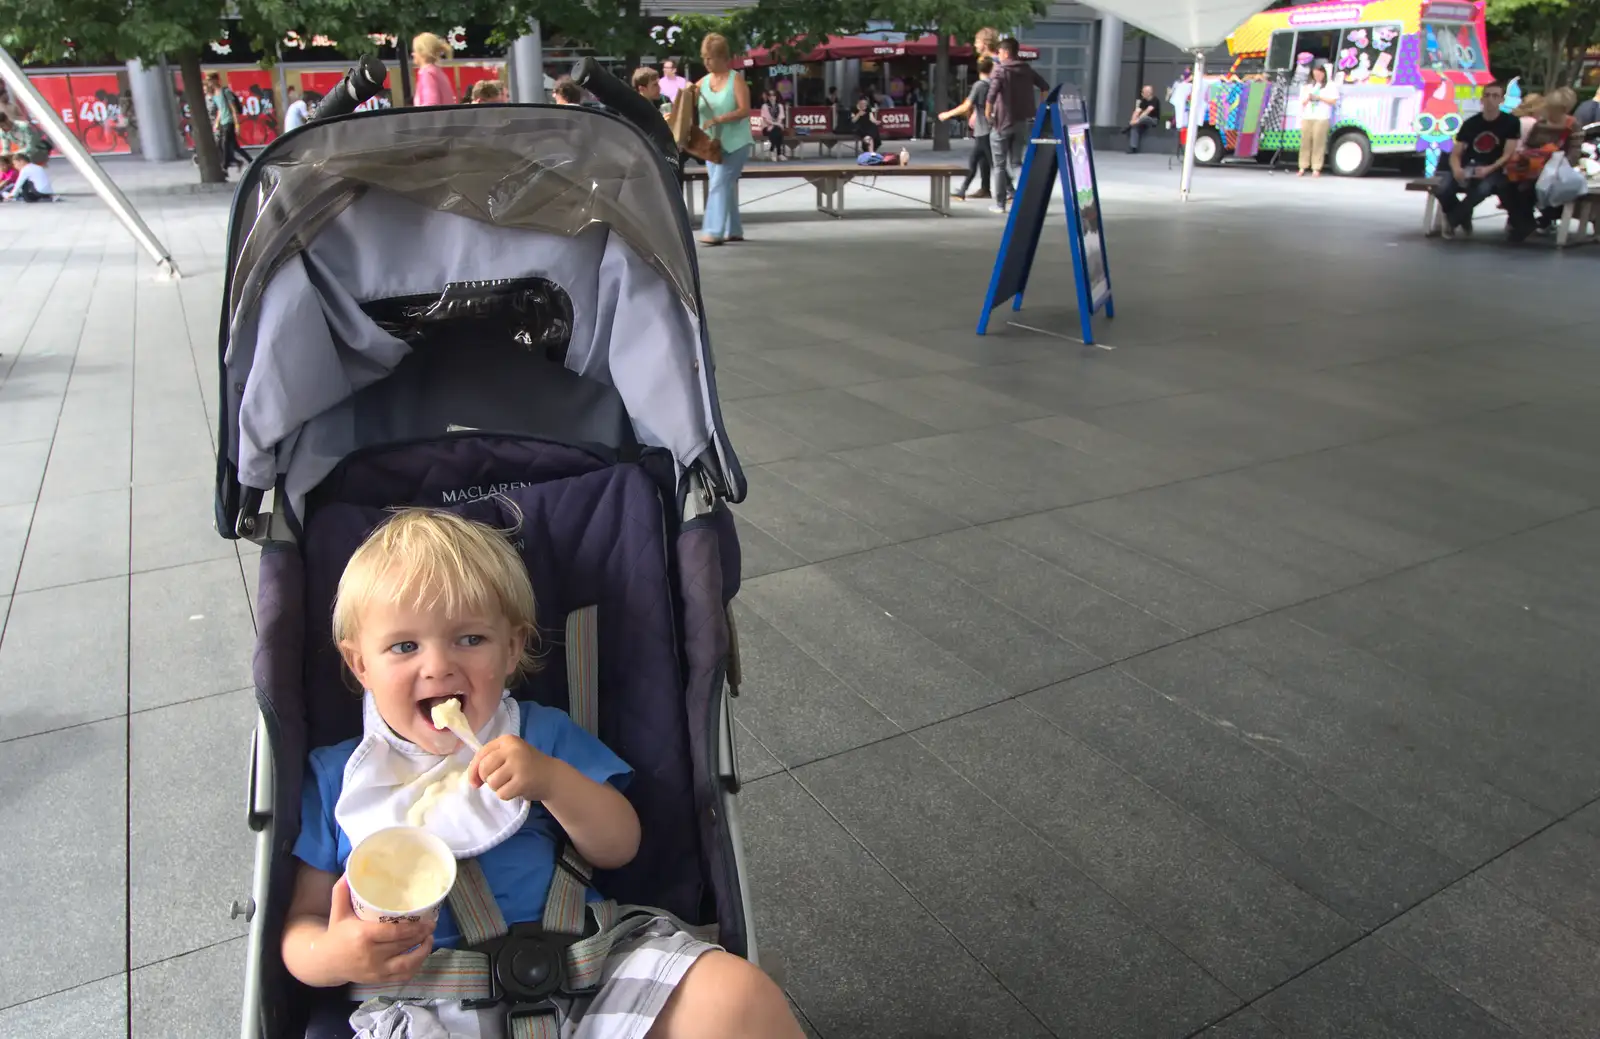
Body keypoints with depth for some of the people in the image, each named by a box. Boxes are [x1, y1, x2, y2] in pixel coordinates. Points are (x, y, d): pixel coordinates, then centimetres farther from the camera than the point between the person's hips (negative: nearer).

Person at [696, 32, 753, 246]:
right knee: (726, 185, 9)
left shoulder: (736, 79, -6)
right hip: (713, 143, 6)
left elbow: (744, 110, -15)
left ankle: (715, 231, -18)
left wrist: (717, 119, -23)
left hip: (735, 142, -6)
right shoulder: (703, 81, 9)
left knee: (719, 184, -15)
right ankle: (733, 230, 15)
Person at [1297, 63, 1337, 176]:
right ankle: (1303, 167, 3)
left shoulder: (1330, 86, 6)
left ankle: (1316, 169, -9)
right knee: (1305, 142, 0)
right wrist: (1308, 98, -2)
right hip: (1307, 117, 4)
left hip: (1322, 118, -4)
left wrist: (1319, 97, -8)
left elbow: (1333, 101, -2)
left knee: (1318, 144, -9)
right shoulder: (1308, 85, 19)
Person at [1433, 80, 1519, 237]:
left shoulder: (1511, 122, 2)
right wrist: (1457, 169, -19)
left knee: (1482, 189, -40)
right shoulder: (1470, 124, 9)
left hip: (1494, 171, -2)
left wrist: (1488, 169, -24)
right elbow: (1455, 154, 5)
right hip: (1467, 168, 2)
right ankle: (1463, 217, 2)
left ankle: (1451, 220, -12)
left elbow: (1508, 155, -5)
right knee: (1441, 190, -30)